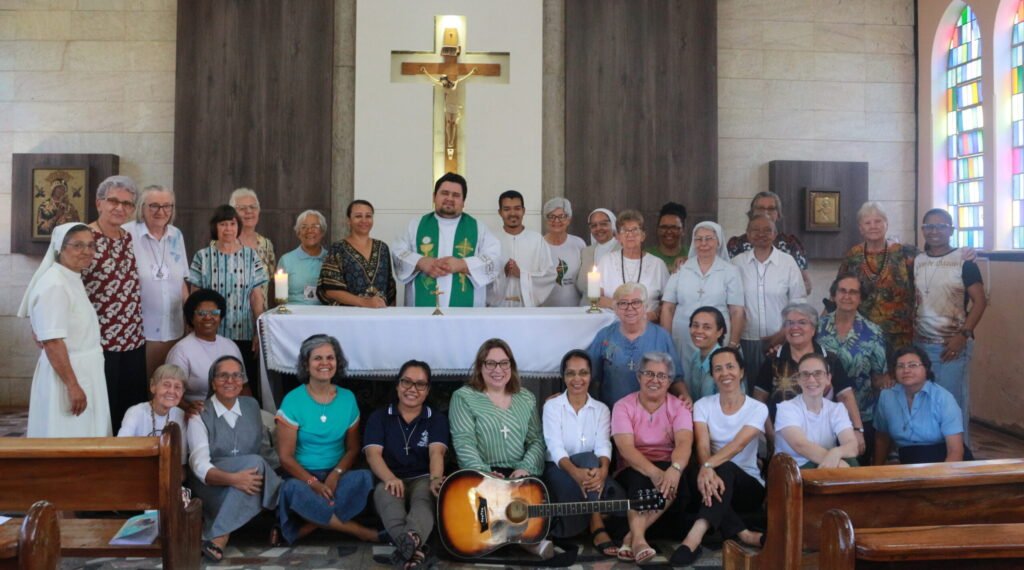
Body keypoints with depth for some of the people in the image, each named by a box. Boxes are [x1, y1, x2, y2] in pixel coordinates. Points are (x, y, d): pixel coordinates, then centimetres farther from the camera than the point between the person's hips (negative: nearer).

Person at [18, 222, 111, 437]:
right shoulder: (54, 285, -19)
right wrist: (72, 385, -25)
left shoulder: (73, 279, 10)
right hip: (66, 373, -10)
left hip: (84, 372, 10)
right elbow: (52, 341, -24)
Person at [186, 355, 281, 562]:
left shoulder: (252, 406, 10)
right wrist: (233, 478, -36)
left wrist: (276, 472, 2)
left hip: (249, 484, 4)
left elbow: (265, 447, 20)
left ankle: (217, 537, -25)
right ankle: (220, 536, -31)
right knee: (255, 462, -32)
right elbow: (200, 465, -18)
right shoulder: (200, 415, -5)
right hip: (212, 486, -4)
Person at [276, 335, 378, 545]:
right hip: (302, 475, -2)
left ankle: (298, 531, -23)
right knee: (293, 489, -36)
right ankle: (363, 533, -26)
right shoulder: (293, 401, -6)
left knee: (365, 478, -29)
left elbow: (353, 448, 7)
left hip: (337, 475, 2)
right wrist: (314, 483, -21)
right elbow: (286, 457, -7)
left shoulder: (348, 398, 4)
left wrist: (335, 475, -13)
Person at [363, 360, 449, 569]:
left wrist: (435, 479, -32)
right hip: (390, 479, 0)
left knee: (426, 496, -37)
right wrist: (390, 478, -29)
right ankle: (412, 544, -69)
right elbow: (373, 453, -6)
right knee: (385, 492, -38)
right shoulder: (379, 417, 11)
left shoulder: (437, 419, 11)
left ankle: (413, 537, -72)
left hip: (422, 479, 0)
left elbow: (436, 452, -8)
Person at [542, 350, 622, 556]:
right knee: (588, 458, -35)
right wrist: (576, 471, -39)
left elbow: (603, 446, -11)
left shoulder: (601, 409, 7)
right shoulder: (552, 406, -2)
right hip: (559, 470, -2)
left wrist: (602, 470, -36)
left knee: (618, 499, -29)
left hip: (591, 470, 3)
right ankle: (597, 529, -33)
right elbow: (555, 448, -17)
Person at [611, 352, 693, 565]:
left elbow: (684, 443, -18)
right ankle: (638, 538, -49)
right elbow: (626, 448, -17)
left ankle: (632, 536, -34)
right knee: (641, 478, -35)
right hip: (633, 472, -1)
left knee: (671, 480, -33)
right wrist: (653, 472, -36)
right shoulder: (623, 406, -2)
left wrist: (674, 469, -41)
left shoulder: (679, 407, 2)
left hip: (667, 470, 1)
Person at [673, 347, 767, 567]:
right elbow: (702, 446, -14)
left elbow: (739, 444, -22)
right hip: (716, 476, 2)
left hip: (748, 484, -2)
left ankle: (695, 537, -52)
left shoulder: (758, 408, -3)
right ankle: (744, 535, -32)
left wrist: (709, 466, -41)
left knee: (724, 470, -36)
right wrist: (706, 470, -39)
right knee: (705, 481, -35)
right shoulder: (703, 405, 3)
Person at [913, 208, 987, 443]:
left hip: (953, 346, -4)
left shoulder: (964, 262, -3)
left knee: (952, 403, 0)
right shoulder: (915, 262, 10)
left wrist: (962, 335, -14)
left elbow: (979, 301, -6)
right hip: (920, 345, 4)